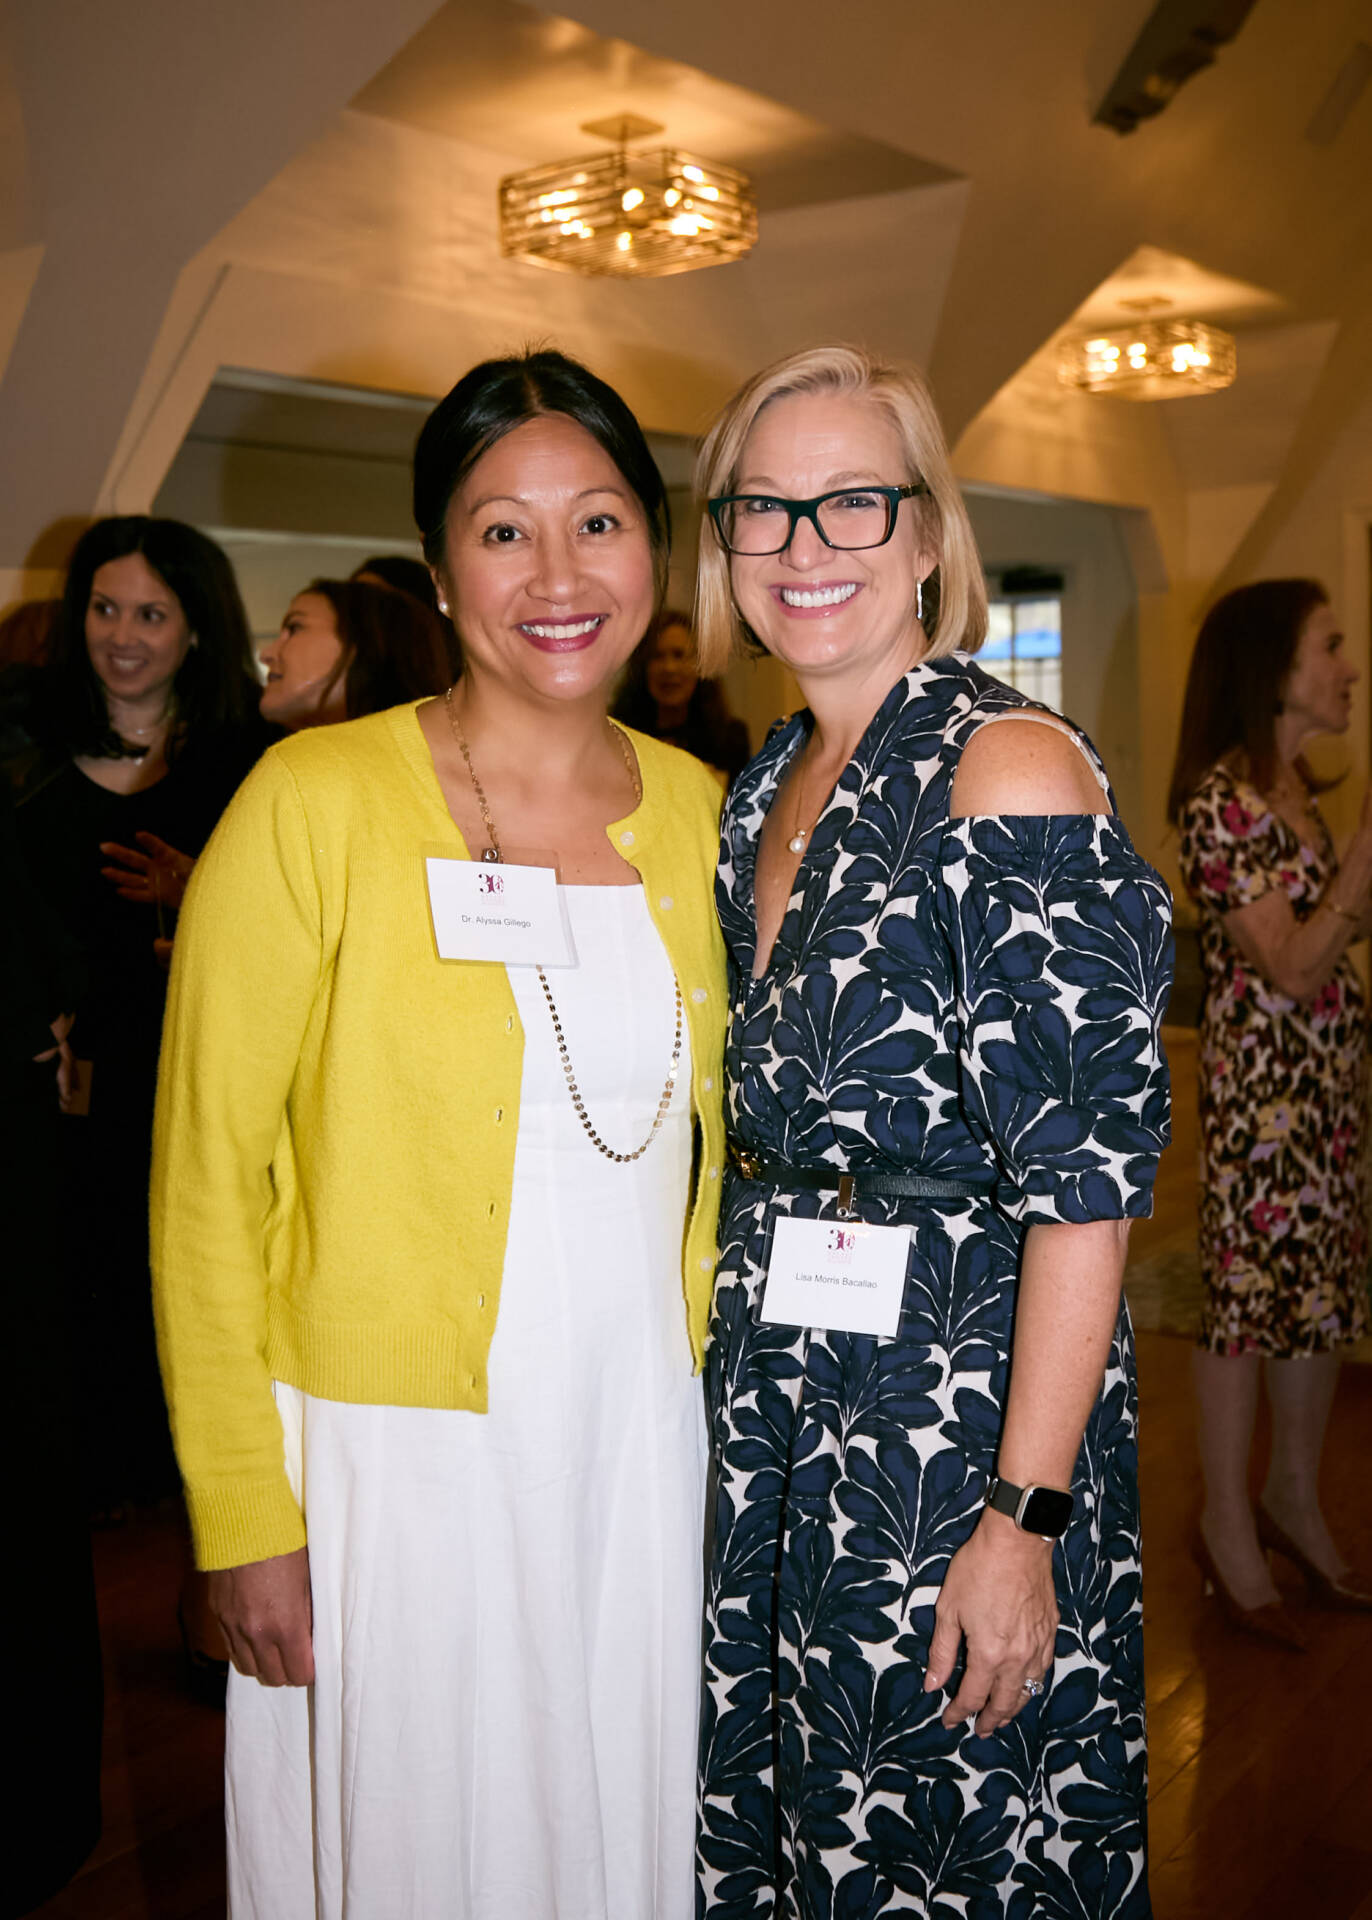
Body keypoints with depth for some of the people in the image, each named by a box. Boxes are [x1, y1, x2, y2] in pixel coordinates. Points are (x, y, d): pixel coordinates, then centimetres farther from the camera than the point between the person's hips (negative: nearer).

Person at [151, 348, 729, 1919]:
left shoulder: (696, 809, 4)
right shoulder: (316, 802, -11)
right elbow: (206, 1179, -9)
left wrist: (708, 1407, 9)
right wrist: (245, 1517, -10)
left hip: (638, 1453, 4)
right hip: (391, 1459, -4)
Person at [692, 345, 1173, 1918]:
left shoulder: (1009, 767, -14)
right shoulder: (763, 791, 9)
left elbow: (1089, 1179, -18)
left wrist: (1025, 1517, -20)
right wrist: (739, 1356, 11)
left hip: (960, 1402, -7)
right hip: (769, 1406, 7)